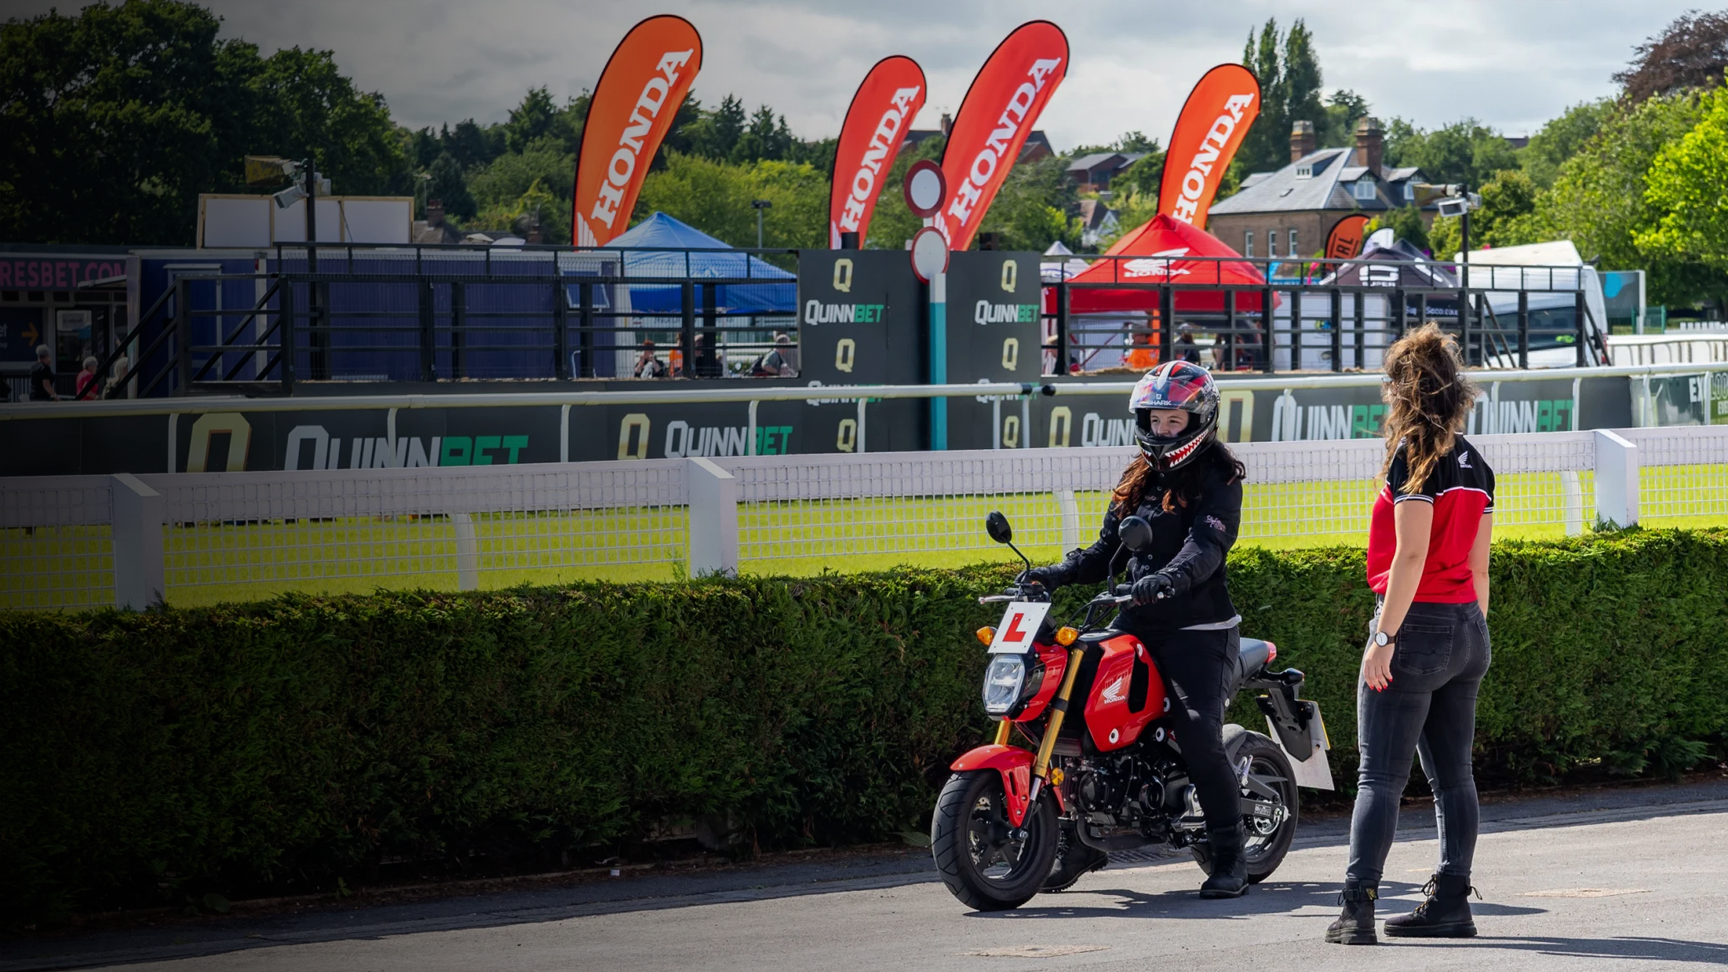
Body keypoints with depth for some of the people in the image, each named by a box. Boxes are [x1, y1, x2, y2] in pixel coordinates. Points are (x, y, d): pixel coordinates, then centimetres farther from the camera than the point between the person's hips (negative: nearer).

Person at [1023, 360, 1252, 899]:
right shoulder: (1138, 479, 17)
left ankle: (1230, 859, -8)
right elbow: (1107, 550, 18)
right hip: (1138, 621, 7)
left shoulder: (1218, 478, -5)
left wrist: (1170, 578, -40)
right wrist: (1057, 574, 1)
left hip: (1198, 626, -7)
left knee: (1199, 735, -18)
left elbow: (1206, 546, -21)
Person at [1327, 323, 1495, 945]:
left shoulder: (1413, 456, -12)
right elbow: (1478, 565, 14)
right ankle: (1450, 903, 11)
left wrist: (1384, 636, -18)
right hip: (1467, 627, 8)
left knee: (1380, 777, -8)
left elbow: (1410, 555, -18)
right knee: (1452, 775, 11)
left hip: (1416, 627, -8)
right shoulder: (1474, 463, 11)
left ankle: (1357, 908, -13)